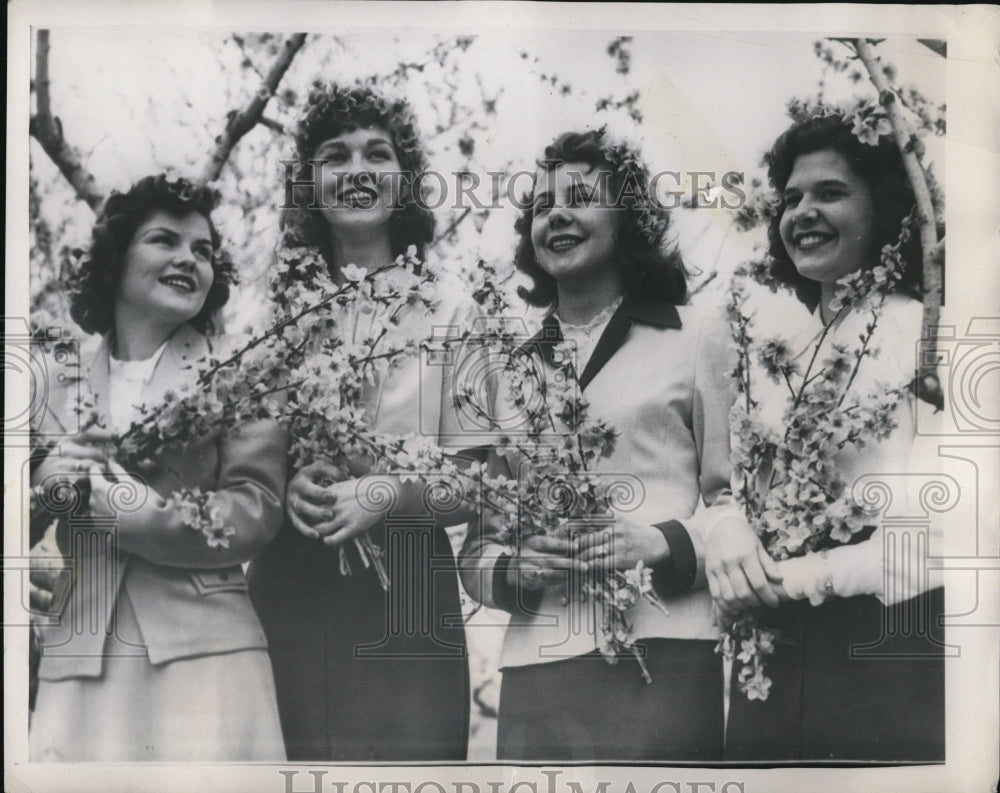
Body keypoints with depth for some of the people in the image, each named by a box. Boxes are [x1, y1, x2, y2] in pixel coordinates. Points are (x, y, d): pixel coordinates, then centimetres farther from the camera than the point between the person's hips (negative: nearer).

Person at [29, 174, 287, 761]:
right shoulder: (64, 389, 11)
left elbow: (254, 517, -9)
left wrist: (95, 495, -12)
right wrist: (43, 483, -9)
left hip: (202, 654, -2)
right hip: (76, 659, 3)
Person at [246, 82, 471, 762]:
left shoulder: (448, 306, 0)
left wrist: (387, 491, -18)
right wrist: (286, 483, -12)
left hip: (409, 581, -1)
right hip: (291, 581, 2)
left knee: (415, 754, 1)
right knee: (305, 755, 5)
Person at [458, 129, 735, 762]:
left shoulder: (692, 340, 7)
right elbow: (477, 548, 17)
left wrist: (666, 542, -12)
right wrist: (513, 567, -4)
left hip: (664, 657, -2)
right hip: (537, 663, 3)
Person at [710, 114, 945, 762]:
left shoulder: (924, 331, -7)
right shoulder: (770, 333, 11)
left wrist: (808, 575, -20)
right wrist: (727, 539, -10)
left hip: (893, 657, -5)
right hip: (770, 649, 5)